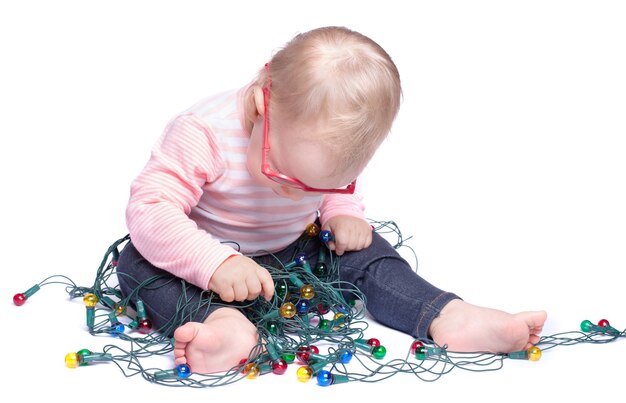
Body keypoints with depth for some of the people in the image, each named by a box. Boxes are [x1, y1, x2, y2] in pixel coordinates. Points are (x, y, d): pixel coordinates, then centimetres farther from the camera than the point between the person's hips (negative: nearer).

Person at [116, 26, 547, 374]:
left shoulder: (327, 143, -15)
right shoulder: (202, 134, -32)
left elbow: (338, 187, 8)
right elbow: (150, 208, -35)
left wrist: (344, 213, -15)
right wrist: (216, 263, -46)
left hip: (292, 256, 4)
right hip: (215, 255, -3)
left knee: (364, 251, -13)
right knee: (137, 262, -31)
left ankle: (450, 317, -21)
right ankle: (226, 324, -54)